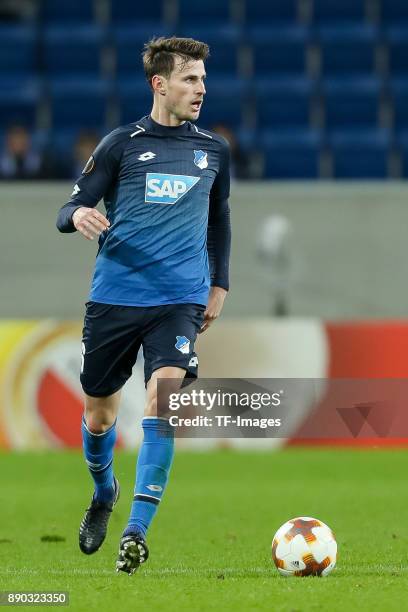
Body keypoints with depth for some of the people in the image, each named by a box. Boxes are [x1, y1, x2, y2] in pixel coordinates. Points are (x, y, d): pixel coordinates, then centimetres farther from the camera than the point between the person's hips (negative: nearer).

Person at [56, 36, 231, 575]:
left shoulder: (214, 150, 11)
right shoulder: (122, 144, 2)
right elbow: (68, 213, 1)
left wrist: (219, 285, 21)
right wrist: (78, 216, -22)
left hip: (181, 299, 1)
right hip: (114, 296, 0)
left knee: (164, 392, -22)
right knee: (99, 414, 9)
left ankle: (136, 532, -22)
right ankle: (104, 494, 42)